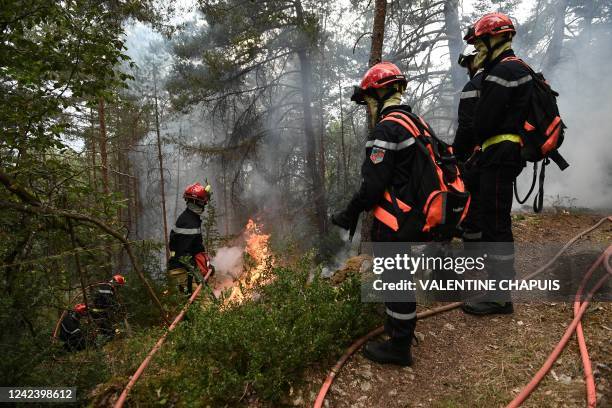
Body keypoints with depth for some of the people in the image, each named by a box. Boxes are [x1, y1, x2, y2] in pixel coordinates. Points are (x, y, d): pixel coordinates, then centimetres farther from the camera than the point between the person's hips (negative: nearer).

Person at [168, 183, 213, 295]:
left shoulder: (193, 218, 12)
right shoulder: (188, 221, -20)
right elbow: (183, 253, -24)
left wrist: (207, 264, 25)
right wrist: (195, 272, -24)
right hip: (182, 270, -10)